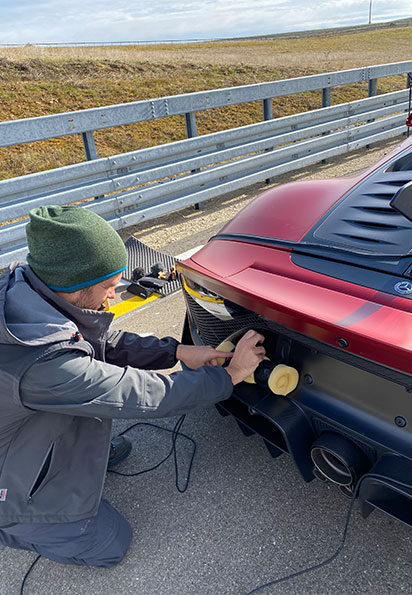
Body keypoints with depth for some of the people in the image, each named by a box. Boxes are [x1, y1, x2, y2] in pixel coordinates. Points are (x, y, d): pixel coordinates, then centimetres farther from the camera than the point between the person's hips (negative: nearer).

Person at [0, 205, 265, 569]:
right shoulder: (44, 364, -41)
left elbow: (109, 344, -2)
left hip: (33, 434, 7)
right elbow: (150, 398, -33)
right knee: (110, 545, 7)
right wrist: (230, 374, -21)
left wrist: (179, 351, -10)